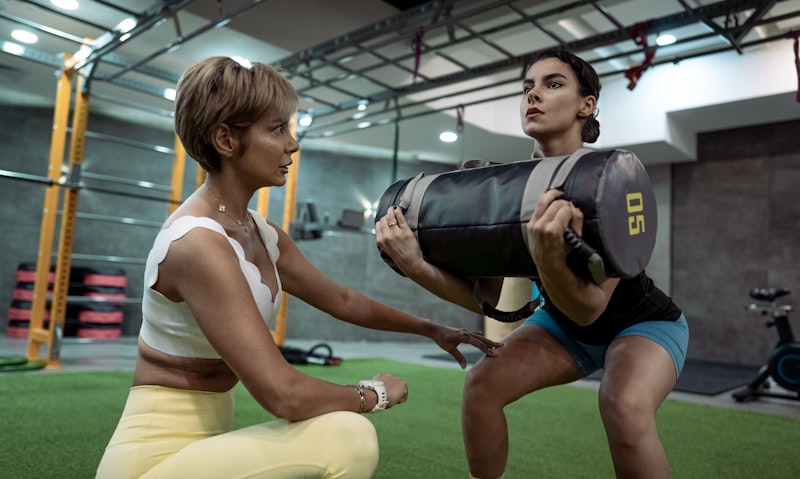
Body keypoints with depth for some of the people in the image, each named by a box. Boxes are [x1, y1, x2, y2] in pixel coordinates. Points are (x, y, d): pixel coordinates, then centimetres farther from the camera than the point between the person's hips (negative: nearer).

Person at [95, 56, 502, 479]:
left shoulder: (261, 234, 3)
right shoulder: (197, 242, -25)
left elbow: (343, 301, 15)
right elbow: (282, 394, -29)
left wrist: (431, 329, 20)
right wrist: (373, 394, -12)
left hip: (204, 441, 9)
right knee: (348, 437, -25)